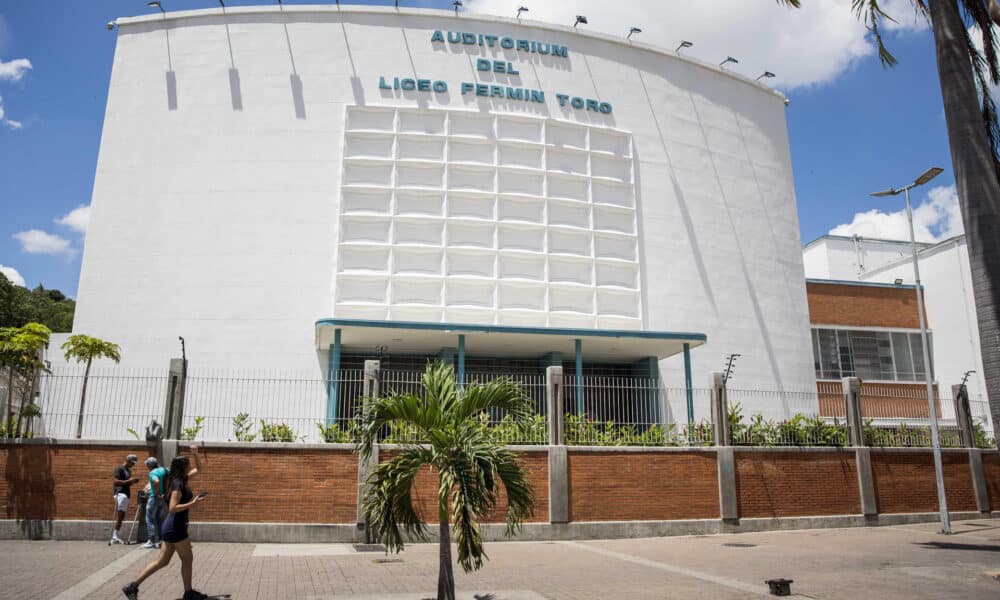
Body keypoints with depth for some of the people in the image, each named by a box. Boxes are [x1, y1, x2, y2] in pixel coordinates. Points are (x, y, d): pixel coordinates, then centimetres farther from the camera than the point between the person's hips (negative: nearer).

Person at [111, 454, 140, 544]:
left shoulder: (129, 470, 22)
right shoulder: (119, 468, -4)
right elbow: (116, 482, -14)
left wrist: (133, 481, 10)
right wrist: (129, 481, -18)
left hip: (126, 494, 9)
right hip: (120, 494, -9)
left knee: (121, 517, 6)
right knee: (119, 516, -15)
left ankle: (114, 537, 7)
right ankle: (114, 536, -17)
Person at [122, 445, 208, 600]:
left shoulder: (181, 480, 10)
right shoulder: (178, 484, -18)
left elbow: (199, 469, 23)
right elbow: (173, 508, -26)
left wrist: (195, 454, 12)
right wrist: (192, 503, -24)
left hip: (172, 527, 9)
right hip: (176, 527, -9)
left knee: (162, 561, 12)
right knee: (187, 558, 3)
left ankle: (133, 586, 11)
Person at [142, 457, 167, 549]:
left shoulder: (152, 473, -14)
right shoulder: (164, 470, 7)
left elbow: (156, 482, -34)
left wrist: (156, 493, -21)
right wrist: (166, 493, 9)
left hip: (155, 498, -7)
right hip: (163, 498, 7)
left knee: (150, 519, 2)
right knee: (159, 519, 14)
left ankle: (151, 541, 1)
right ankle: (159, 540, 16)